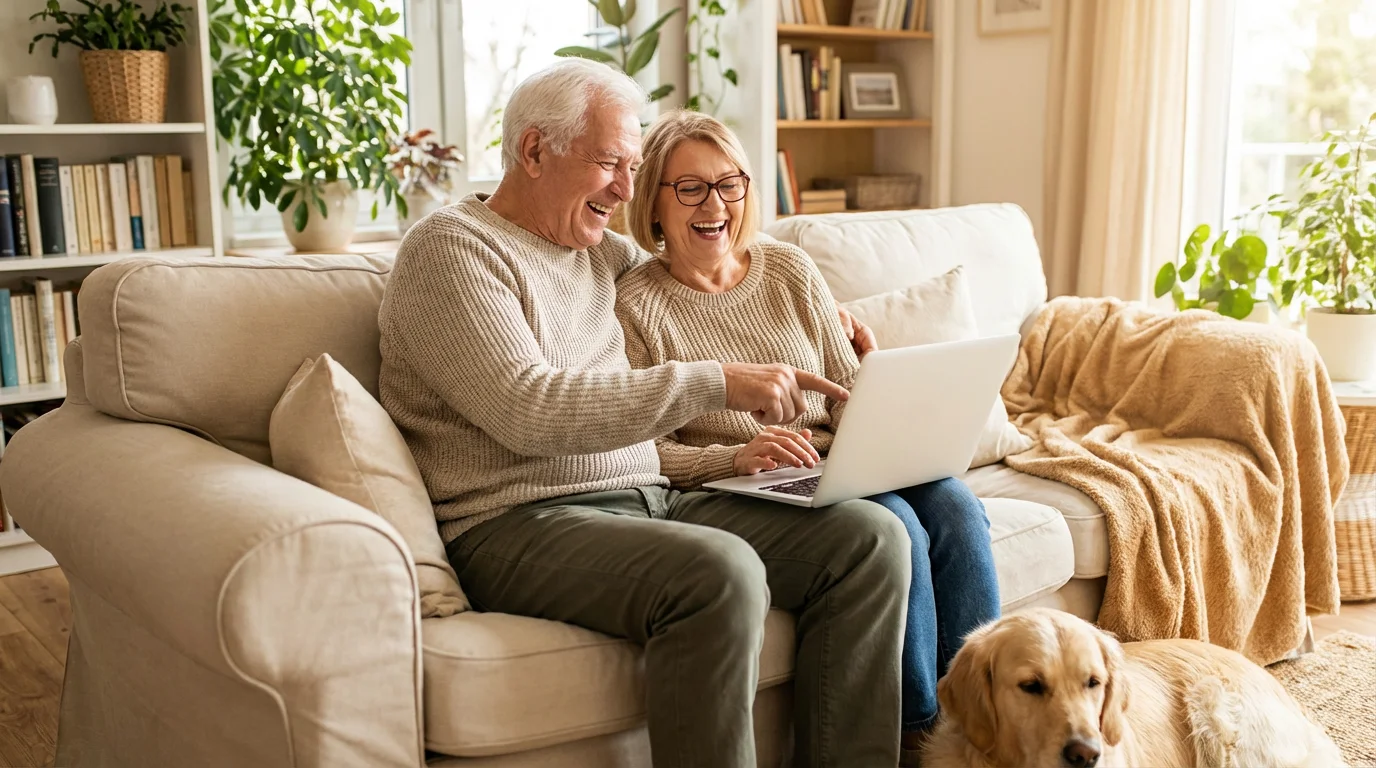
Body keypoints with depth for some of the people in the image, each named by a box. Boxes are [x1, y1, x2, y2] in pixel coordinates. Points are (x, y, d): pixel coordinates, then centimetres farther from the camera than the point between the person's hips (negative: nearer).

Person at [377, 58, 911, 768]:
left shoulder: (602, 251, 19)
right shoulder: (451, 248, -5)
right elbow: (528, 410, -19)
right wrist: (716, 383, -22)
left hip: (646, 499, 8)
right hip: (519, 523, -7)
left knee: (870, 536, -9)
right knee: (719, 570, -35)